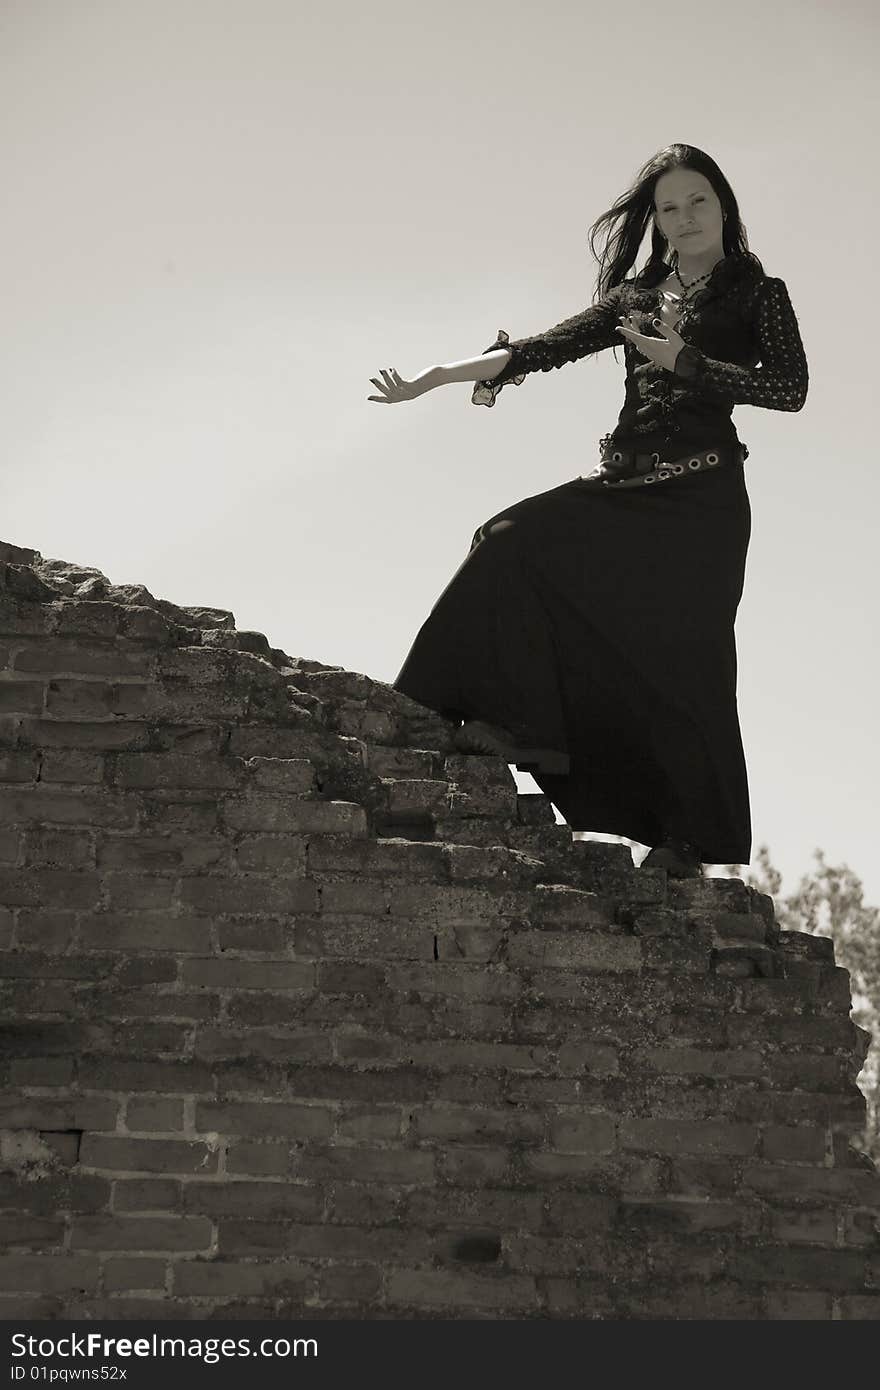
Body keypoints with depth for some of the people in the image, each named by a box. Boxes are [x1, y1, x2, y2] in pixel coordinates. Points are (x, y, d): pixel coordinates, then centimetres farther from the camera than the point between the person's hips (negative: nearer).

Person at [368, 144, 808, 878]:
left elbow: (790, 386, -5)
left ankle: (690, 842, -4)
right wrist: (431, 379, 6)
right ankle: (527, 724, -19)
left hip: (700, 494, -5)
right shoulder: (634, 298, 20)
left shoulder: (757, 293, 9)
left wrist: (683, 361, -9)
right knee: (514, 543, -18)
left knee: (679, 654, -11)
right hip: (625, 480, 5)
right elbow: (543, 349, 13)